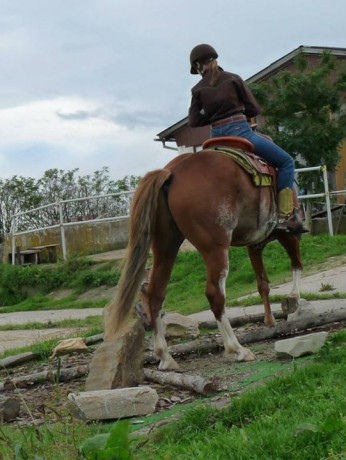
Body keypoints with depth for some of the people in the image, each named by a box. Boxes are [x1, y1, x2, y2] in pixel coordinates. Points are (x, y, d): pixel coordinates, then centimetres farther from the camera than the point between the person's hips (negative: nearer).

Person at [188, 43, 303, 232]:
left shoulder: (198, 89, 6)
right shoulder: (233, 79, 2)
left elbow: (193, 121, 3)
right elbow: (254, 108, 4)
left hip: (216, 137, 4)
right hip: (240, 131, -4)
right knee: (286, 162, 4)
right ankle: (285, 216, -8)